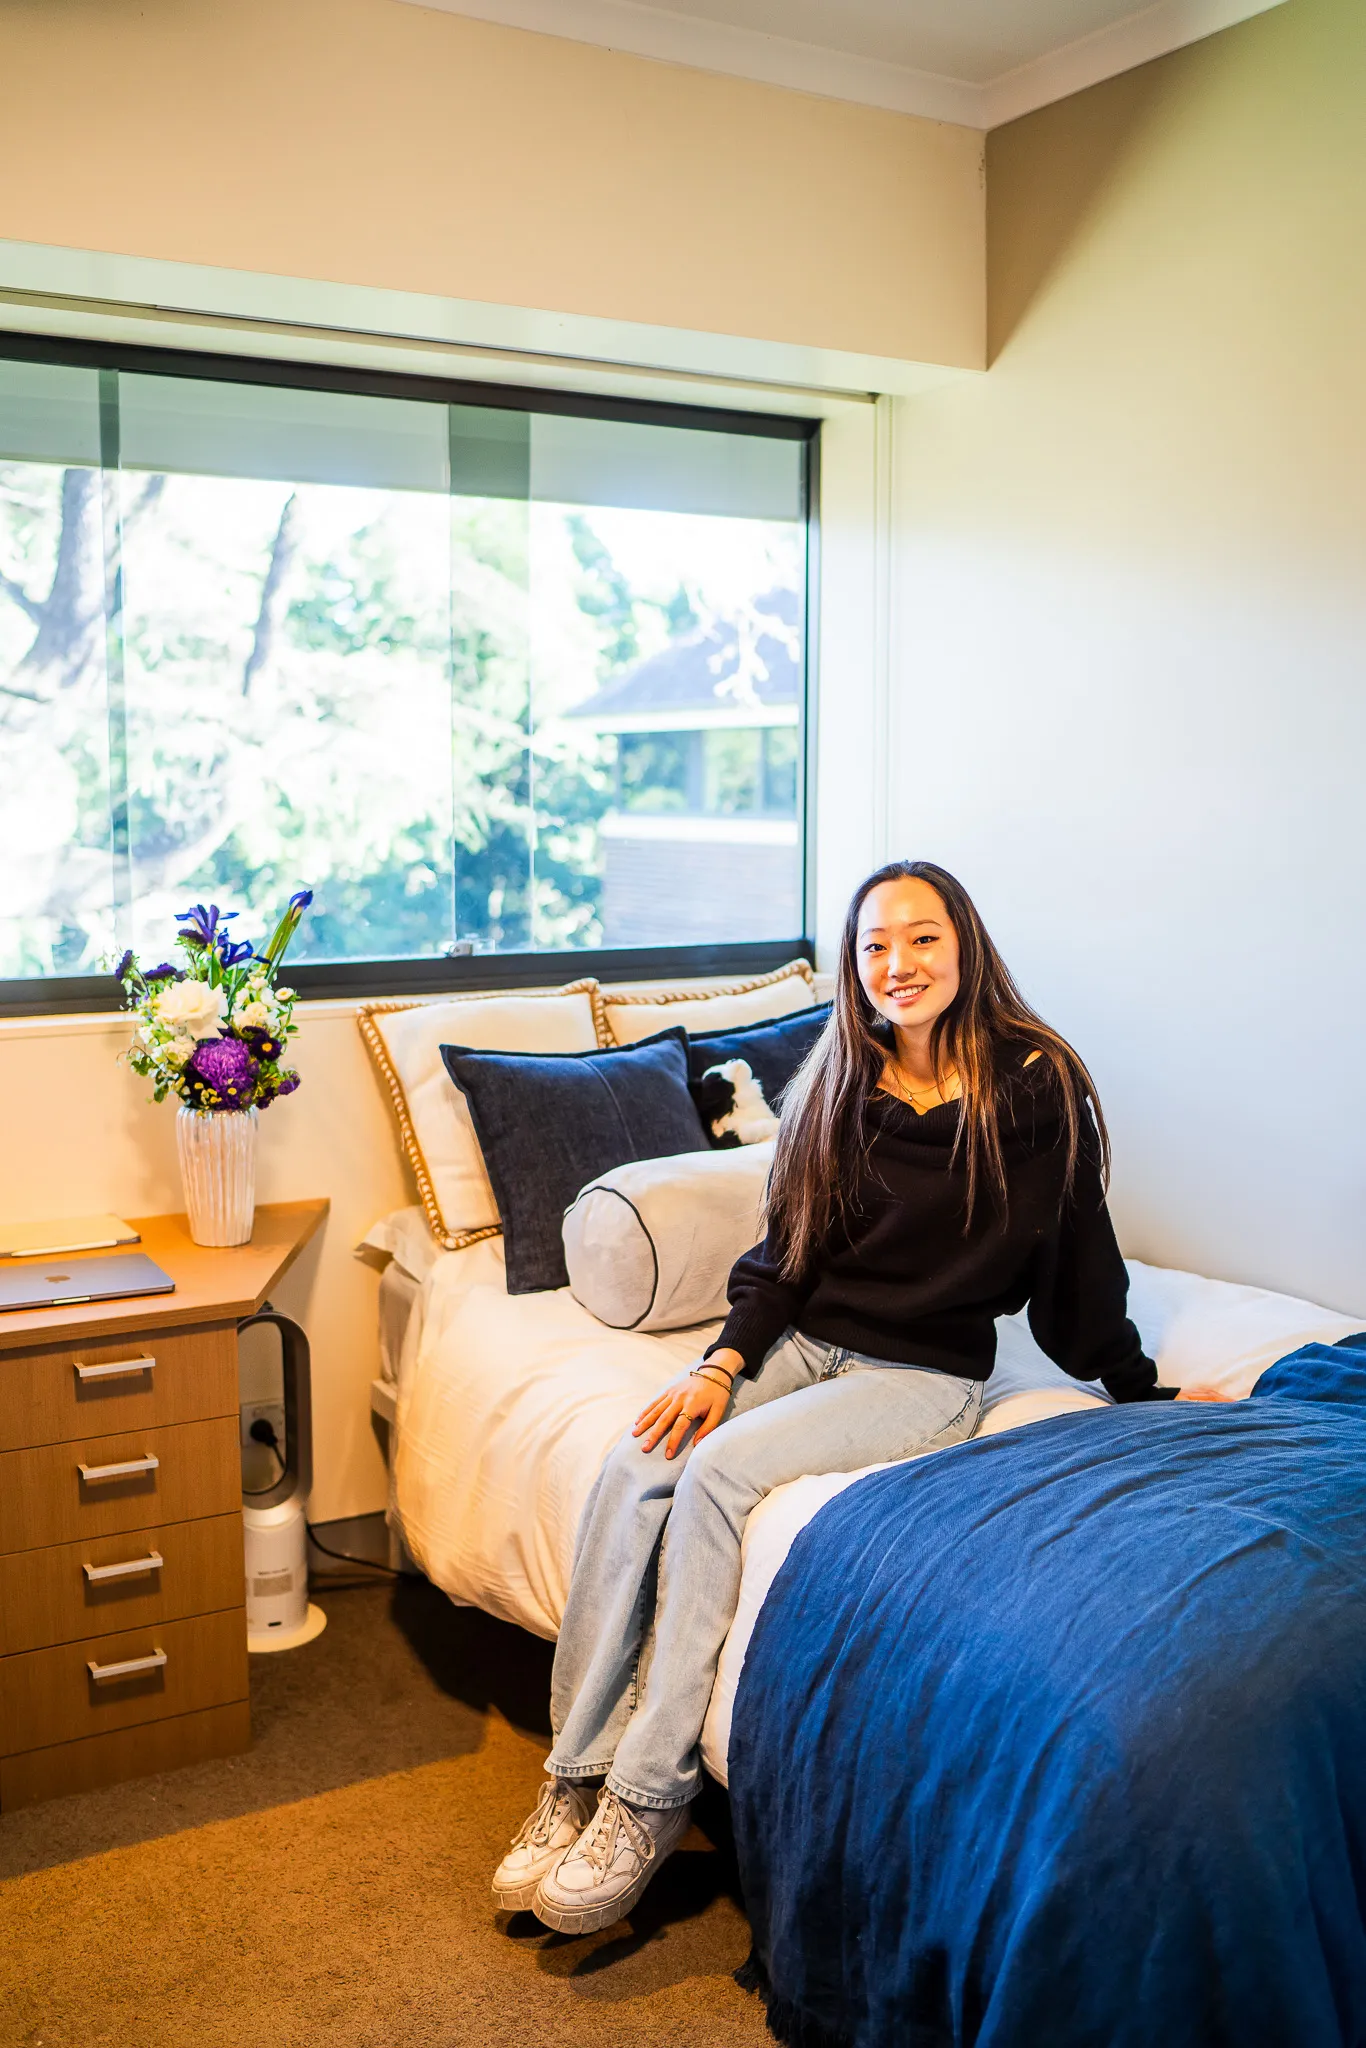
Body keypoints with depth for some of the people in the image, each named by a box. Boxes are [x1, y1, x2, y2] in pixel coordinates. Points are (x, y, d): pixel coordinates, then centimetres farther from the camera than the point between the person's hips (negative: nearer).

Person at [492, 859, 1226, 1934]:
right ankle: (575, 1779, -14)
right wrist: (725, 1363, -6)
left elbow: (1081, 1272, 2)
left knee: (720, 1470, -27)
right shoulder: (838, 1086, 7)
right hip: (802, 1345, 5)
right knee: (631, 1468, -21)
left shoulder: (1037, 1089, -7)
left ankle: (650, 1795, -18)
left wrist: (1145, 1393, 8)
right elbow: (787, 1254, 8)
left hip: (925, 1379, -4)